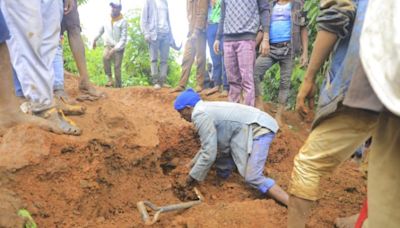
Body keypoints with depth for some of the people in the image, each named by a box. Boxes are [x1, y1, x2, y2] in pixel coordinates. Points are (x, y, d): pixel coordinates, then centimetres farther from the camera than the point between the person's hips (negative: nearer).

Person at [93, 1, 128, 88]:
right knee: (105, 58, -28)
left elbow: (124, 38, -15)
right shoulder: (107, 21, 6)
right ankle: (110, 79, -24)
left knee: (117, 67, -9)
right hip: (108, 45, 3)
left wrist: (115, 49, -23)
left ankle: (118, 86, 0)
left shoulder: (123, 22, -8)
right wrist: (95, 40, 26)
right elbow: (101, 31, 25)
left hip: (118, 48, -3)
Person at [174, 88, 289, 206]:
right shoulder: (206, 109, 16)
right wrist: (194, 163, 34)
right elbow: (209, 144, 28)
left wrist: (193, 176, -2)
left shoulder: (199, 115, -15)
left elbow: (209, 154, -16)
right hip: (249, 128, 11)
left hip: (259, 129, -11)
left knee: (253, 178, -19)